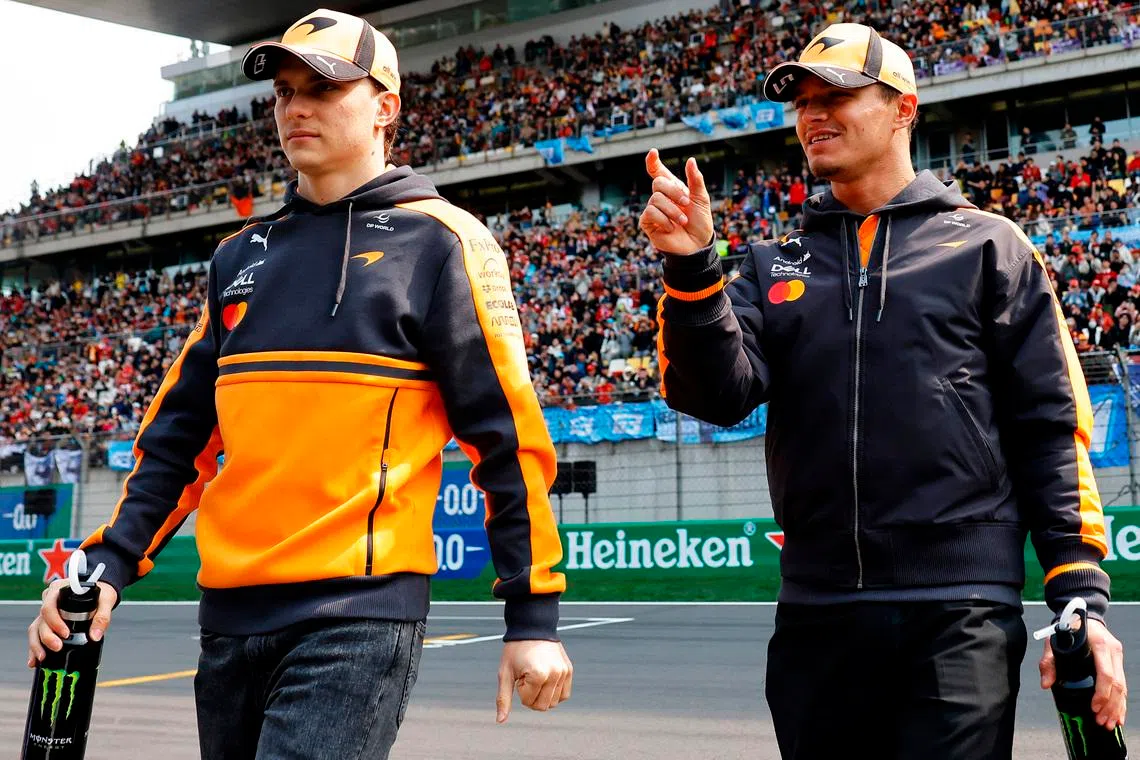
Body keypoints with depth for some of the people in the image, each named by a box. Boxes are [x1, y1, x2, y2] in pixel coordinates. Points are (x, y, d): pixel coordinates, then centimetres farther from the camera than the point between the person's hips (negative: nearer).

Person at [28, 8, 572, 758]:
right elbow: (181, 434, 17)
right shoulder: (242, 255, 15)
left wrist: (533, 616, -8)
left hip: (360, 613, -6)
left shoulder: (439, 241, -2)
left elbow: (505, 435, -5)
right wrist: (110, 564, 6)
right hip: (231, 612, 6)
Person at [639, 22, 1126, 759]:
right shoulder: (773, 266, 15)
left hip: (962, 614, -3)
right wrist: (692, 266, -14)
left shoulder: (988, 247, 7)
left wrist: (1081, 596, -5)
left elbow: (1051, 429, 2)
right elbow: (720, 395, 0)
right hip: (816, 614, 4)